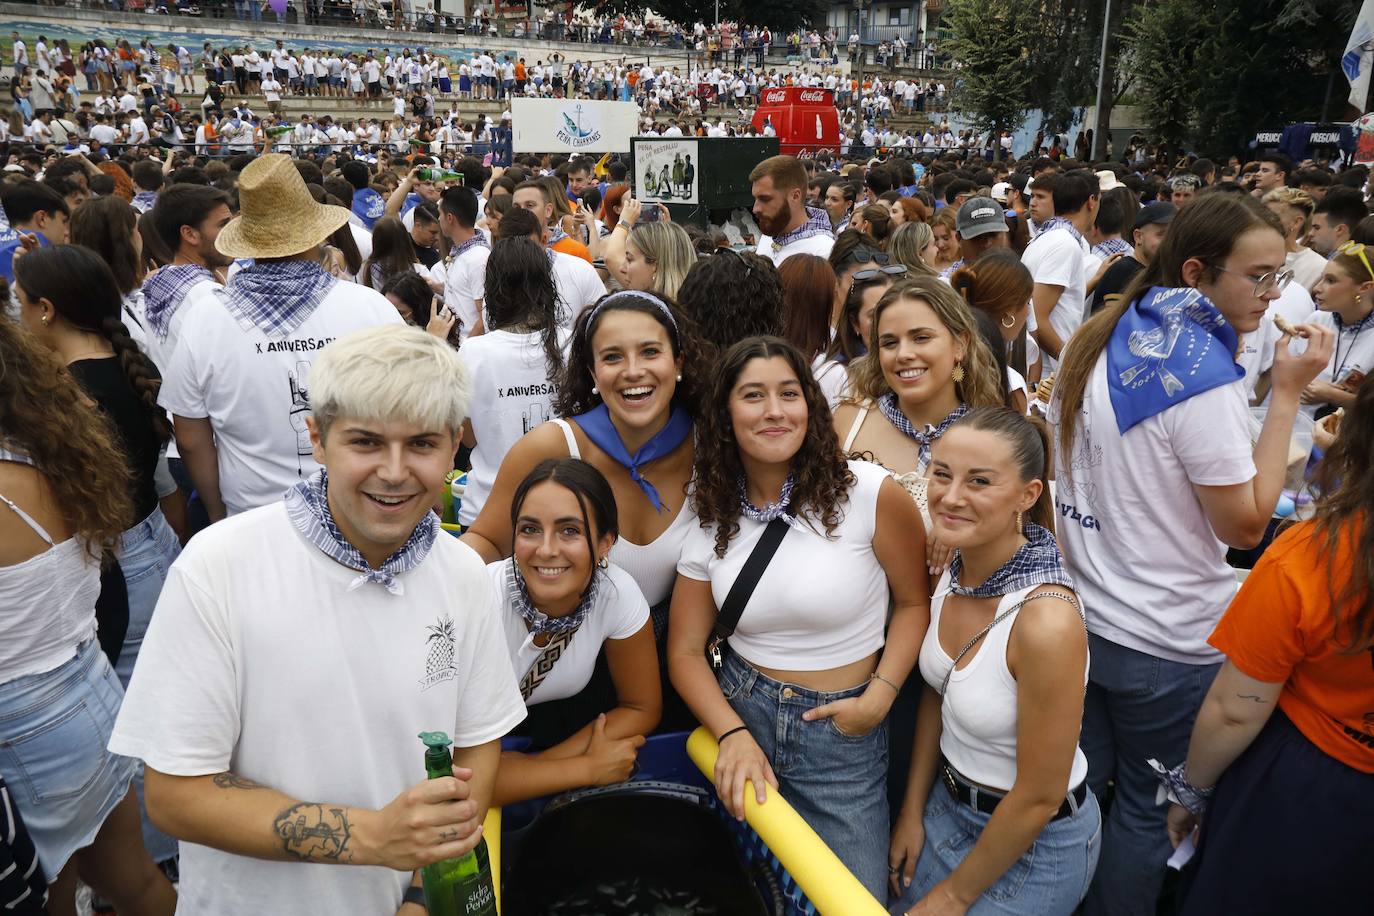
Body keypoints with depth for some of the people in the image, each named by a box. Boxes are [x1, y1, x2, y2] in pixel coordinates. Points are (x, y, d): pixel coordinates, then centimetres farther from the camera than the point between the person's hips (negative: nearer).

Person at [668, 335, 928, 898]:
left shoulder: (869, 493, -17)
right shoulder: (712, 518, -4)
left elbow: (915, 601, -4)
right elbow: (686, 651, 0)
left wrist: (878, 697, -14)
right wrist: (733, 735, -14)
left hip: (842, 734, -3)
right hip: (739, 715, 3)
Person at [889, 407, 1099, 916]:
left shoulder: (1047, 622, -33)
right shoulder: (954, 568, -10)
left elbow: (1040, 797, -23)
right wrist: (914, 811, 6)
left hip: (1033, 841, -6)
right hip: (949, 800, 6)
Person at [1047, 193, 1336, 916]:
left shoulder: (1101, 340, 3)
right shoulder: (1203, 372, -21)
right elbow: (1246, 523, -17)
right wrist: (1286, 395, -15)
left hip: (1080, 615, 7)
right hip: (1163, 644, -7)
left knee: (1079, 786, 22)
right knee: (1149, 809, 13)